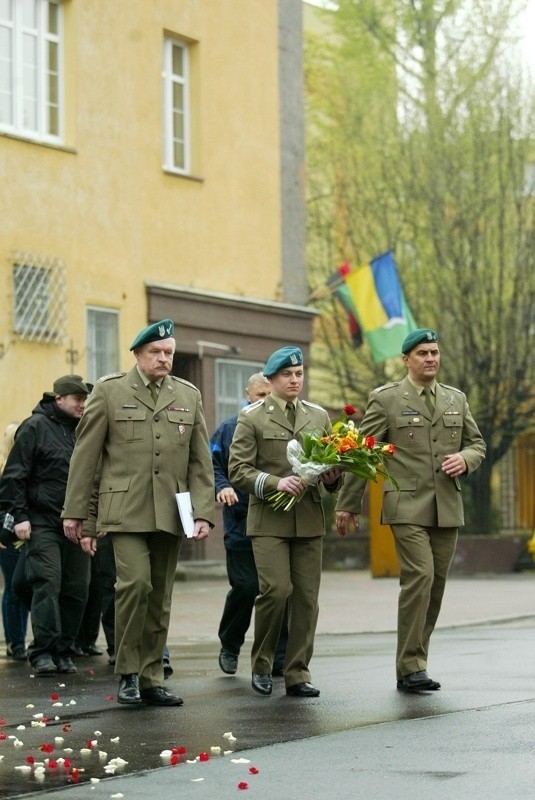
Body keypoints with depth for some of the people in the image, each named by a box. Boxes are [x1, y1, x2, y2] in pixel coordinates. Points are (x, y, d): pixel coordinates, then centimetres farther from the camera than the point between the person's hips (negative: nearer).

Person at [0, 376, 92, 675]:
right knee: (47, 585, -11)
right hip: (43, 523, -5)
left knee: (77, 589, 3)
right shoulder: (36, 427, -3)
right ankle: (42, 652, -8)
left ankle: (63, 651, 12)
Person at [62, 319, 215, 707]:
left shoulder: (189, 395, 13)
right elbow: (86, 454, 4)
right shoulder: (109, 390, 3)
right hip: (125, 510, -4)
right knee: (135, 582, -19)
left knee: (160, 598, 6)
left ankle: (151, 679, 15)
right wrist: (75, 512, 1)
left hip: (170, 513, 4)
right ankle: (128, 672, -5)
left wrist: (204, 512, 1)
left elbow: (201, 461, 12)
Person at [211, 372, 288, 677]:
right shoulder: (230, 429, 7)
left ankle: (279, 657, 8)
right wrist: (222, 487, -13)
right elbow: (213, 466, 6)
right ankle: (230, 646, 20)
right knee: (245, 588, -4)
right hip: (242, 523, -1)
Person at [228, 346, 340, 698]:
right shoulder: (252, 417, 2)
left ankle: (297, 673, 8)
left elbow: (332, 461, 21)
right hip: (269, 519, -4)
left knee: (307, 597, 0)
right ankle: (261, 664, 6)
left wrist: (333, 477, -3)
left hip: (310, 519, 4)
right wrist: (275, 483, -19)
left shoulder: (319, 416, 15)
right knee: (277, 590, -15)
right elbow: (238, 470, -4)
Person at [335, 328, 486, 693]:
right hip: (407, 506, -5)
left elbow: (477, 443, 21)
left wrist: (465, 459, -3)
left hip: (447, 508, 5)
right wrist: (348, 505, 0)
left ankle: (415, 662, 13)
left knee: (436, 584, 4)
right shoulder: (386, 399, 0)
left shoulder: (456, 399, 14)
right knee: (419, 577, -16)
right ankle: (411, 667, -10)